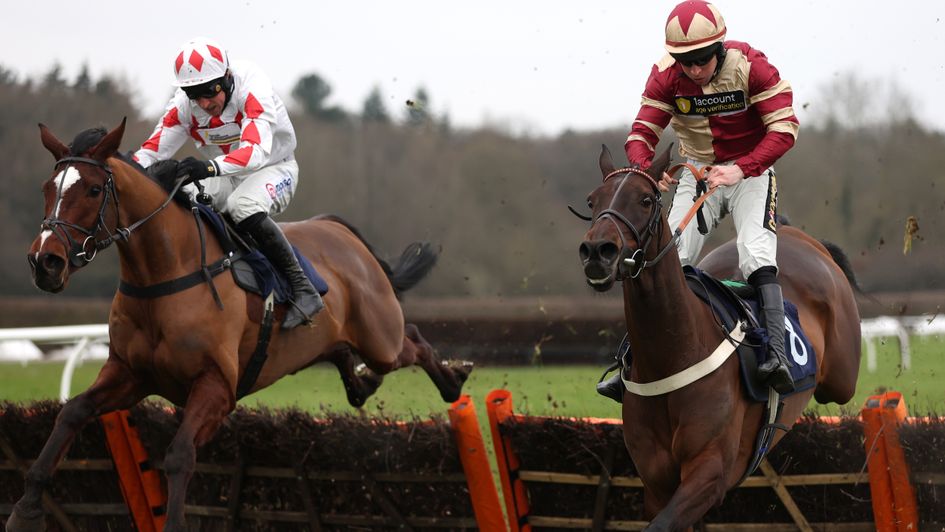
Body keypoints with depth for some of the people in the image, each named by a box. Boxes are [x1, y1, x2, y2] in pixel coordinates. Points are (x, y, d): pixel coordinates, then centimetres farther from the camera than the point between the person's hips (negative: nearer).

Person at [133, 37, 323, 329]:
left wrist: (210, 167, -59)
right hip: (224, 176, 6)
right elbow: (153, 150, -16)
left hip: (274, 167, -5)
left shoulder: (251, 89, -29)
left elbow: (256, 151, -42)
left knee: (242, 206, -37)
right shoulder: (183, 104, -12)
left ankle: (303, 288, -28)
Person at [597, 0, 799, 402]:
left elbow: (783, 129, -22)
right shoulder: (666, 76, -11)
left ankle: (777, 354, -32)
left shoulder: (750, 67, -19)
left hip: (751, 170, -3)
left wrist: (741, 170, -36)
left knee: (756, 252, -25)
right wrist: (648, 168, -35)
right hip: (696, 171, 3)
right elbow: (642, 133, -11)